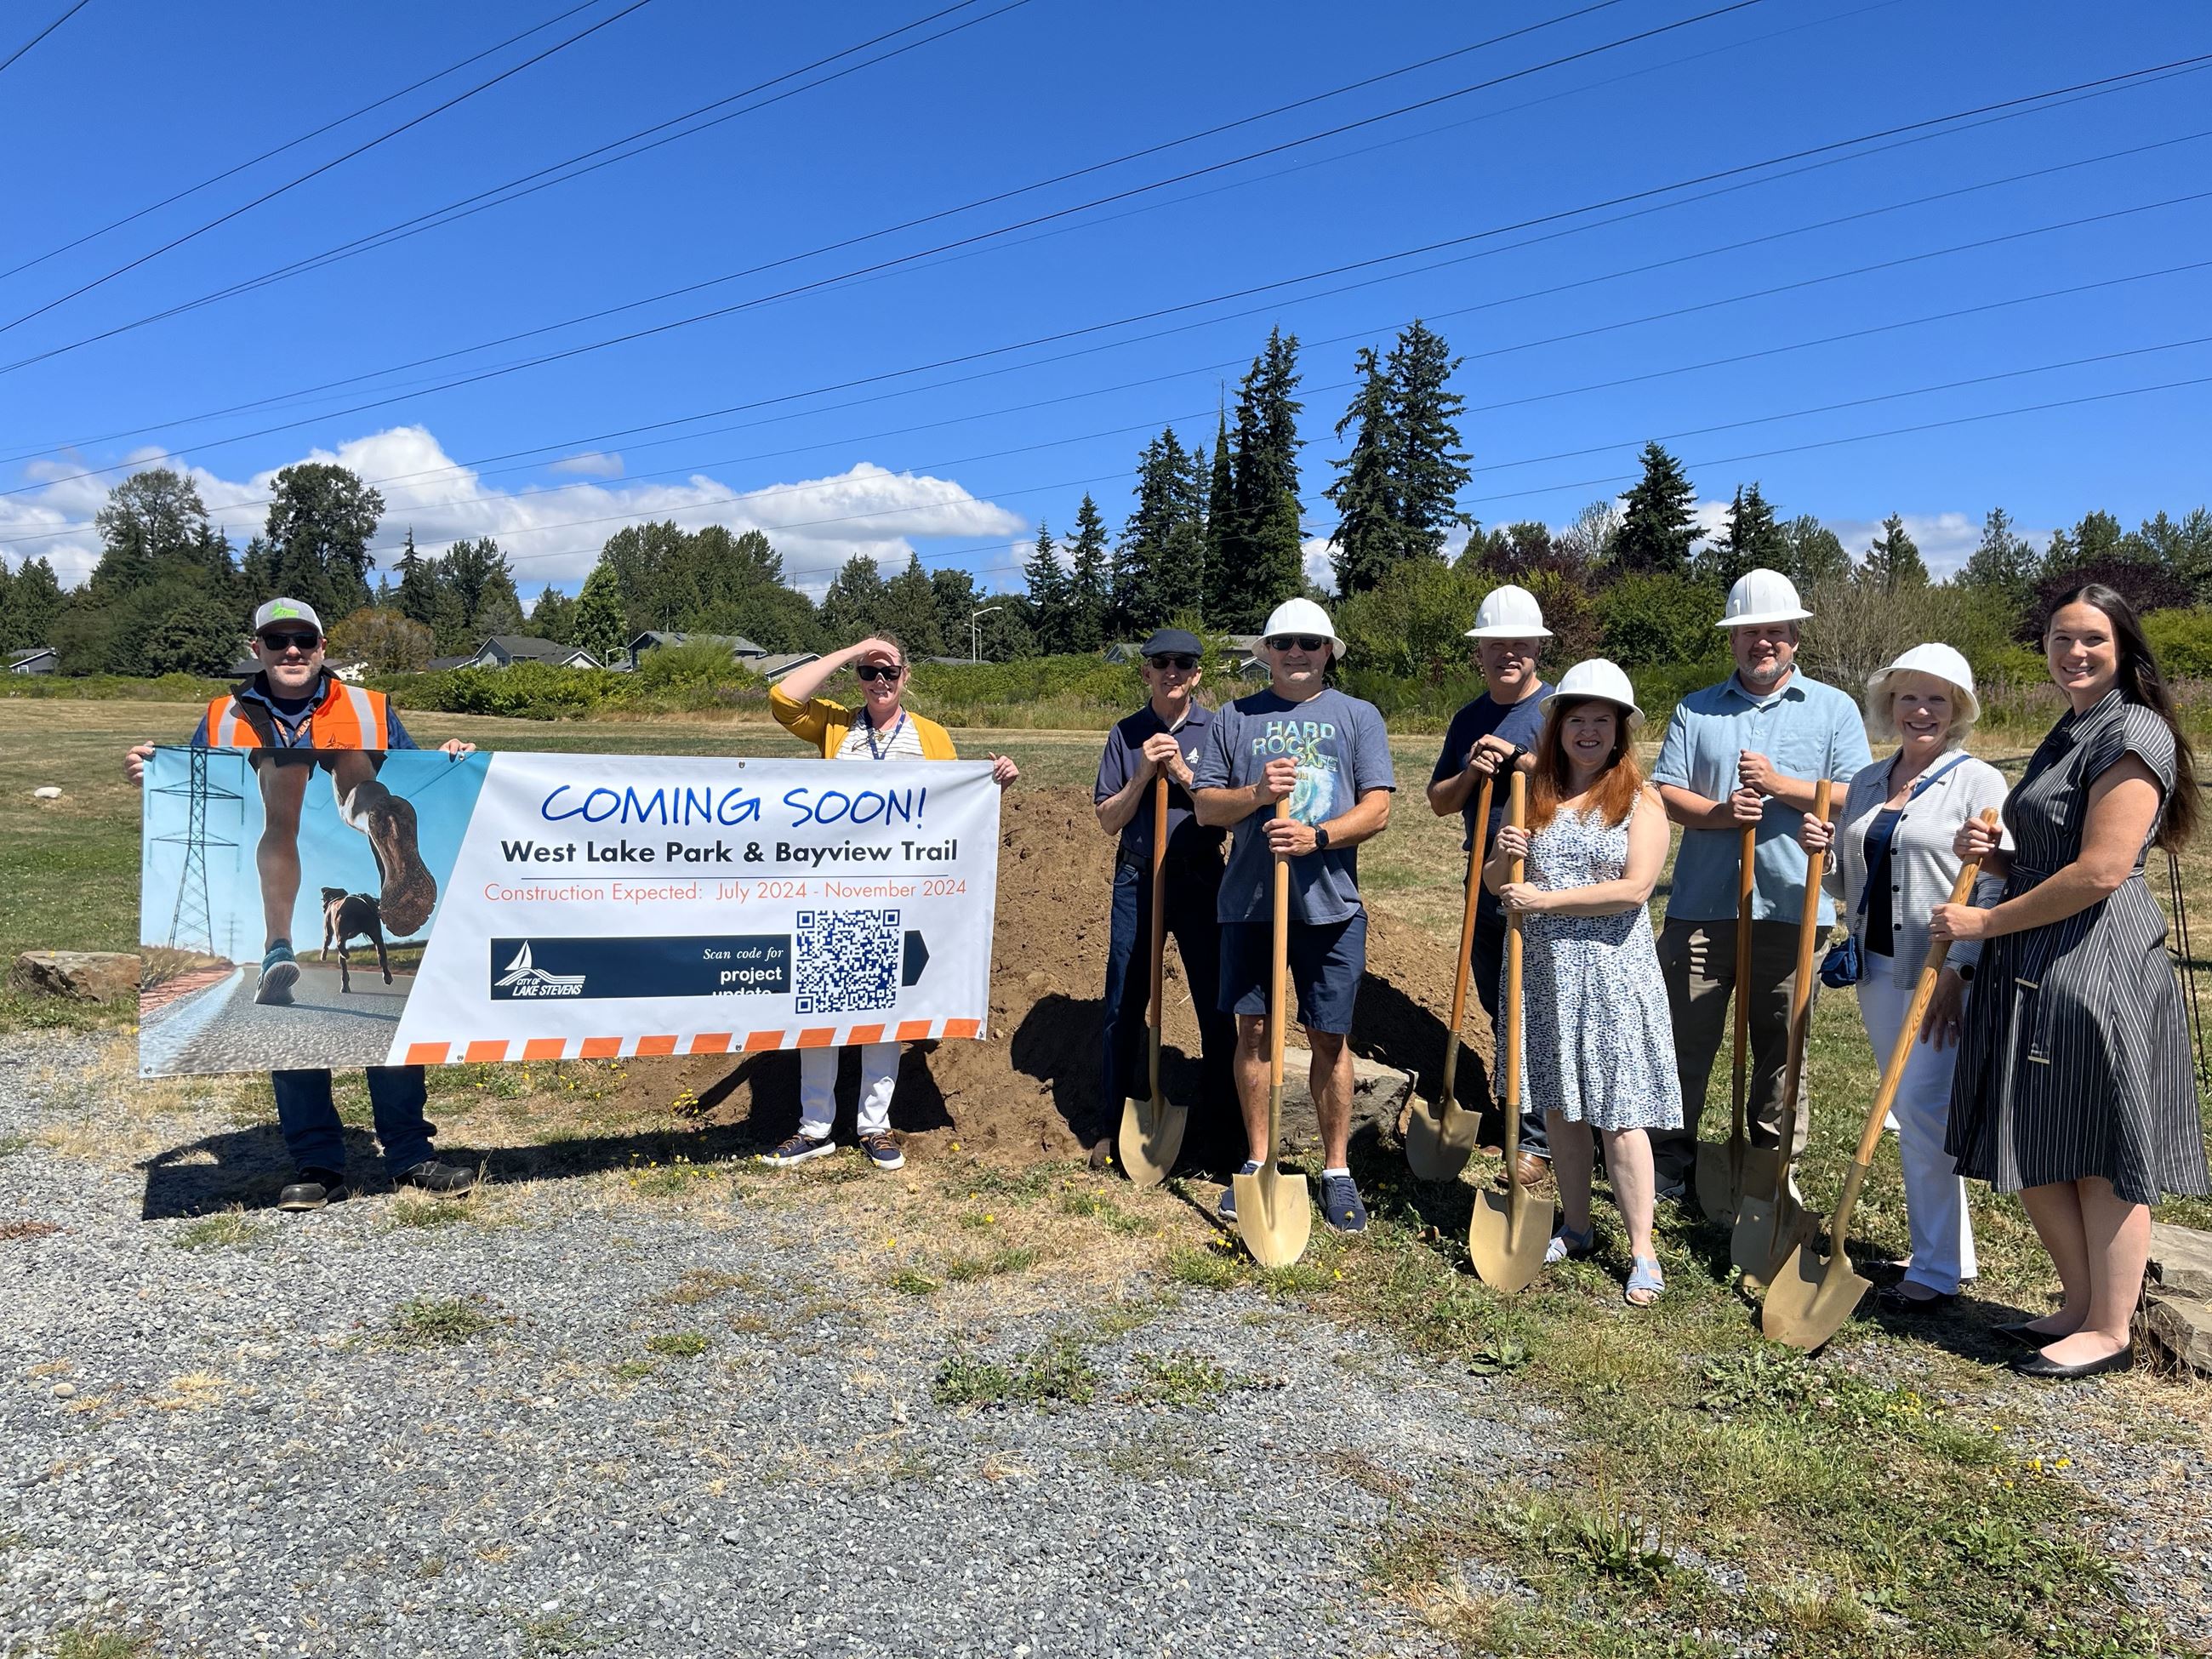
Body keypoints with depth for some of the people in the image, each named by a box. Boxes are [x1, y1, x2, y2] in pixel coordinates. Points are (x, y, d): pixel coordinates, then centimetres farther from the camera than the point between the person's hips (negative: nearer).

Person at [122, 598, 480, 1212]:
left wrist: (447, 761, -8)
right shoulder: (225, 719, 10)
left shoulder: (371, 711, 7)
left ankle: (409, 1153, 11)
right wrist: (152, 774, -5)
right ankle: (316, 1163, 15)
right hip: (276, 912, 1)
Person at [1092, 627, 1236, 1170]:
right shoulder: (1126, 734, 4)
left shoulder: (1217, 730, 1)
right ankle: (1113, 1124, 18)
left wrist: (1182, 773, -14)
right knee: (1124, 1006, 6)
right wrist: (1143, 775, -13)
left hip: (1200, 878, -1)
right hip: (1137, 880, 1)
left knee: (1216, 1003, 3)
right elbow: (1109, 820, 2)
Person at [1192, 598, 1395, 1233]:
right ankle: (1258, 1161, 24)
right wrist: (1255, 794, -15)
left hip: (1331, 906, -1)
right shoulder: (1235, 719, 8)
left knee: (1329, 1038, 5)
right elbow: (1205, 805, 4)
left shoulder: (1358, 716, 5)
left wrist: (1318, 836, -20)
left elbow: (1377, 807, -4)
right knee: (1253, 1031, 8)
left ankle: (1337, 1170, 20)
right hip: (1249, 901, 1)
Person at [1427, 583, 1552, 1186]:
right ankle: (1514, 1118, 30)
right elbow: (1439, 802, 11)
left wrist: (1523, 761, -20)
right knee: (1499, 1016, 15)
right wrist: (1470, 774, -8)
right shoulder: (1468, 721, 12)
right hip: (1486, 890, 6)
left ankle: (1538, 1141, 7)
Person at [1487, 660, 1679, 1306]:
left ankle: (1642, 1251, 8)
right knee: (1560, 1107, 13)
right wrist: (1504, 858, -11)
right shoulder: (1535, 797, 8)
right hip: (1544, 972, 4)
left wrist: (1544, 899, -17)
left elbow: (1634, 889, -16)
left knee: (1619, 1113, -2)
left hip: (1611, 973, -4)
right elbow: (1495, 884, 12)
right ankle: (1575, 1228, 29)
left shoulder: (1640, 801, -4)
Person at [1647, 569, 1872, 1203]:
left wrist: (1779, 785, -14)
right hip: (1701, 904, 1)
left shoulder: (1833, 709, 6)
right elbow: (1665, 792, 3)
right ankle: (1671, 1158, 18)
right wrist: (1718, 813, -16)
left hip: (1790, 908, -1)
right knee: (1685, 1037, 5)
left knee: (1781, 1046, 9)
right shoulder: (1695, 709, 10)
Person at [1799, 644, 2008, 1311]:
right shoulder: (1867, 783, 13)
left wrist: (1957, 973, -19)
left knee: (1922, 1111, -9)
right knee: (1912, 1113, 12)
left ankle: (1937, 1269, 3)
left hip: (1946, 974, -6)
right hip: (1878, 969, 7)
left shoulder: (1977, 783, -7)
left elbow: (1993, 890, -13)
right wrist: (1824, 853, -2)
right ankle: (1944, 1250, 25)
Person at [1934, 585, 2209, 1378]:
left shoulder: (2133, 734, -12)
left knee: (2100, 1154, 1)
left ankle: (2109, 1331, 14)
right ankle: (2082, 1305, 27)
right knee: (2033, 1150, 13)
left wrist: (1985, 922, -13)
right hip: (2035, 966, 10)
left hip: (2096, 964, -10)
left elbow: (2100, 872, -20)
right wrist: (1992, 856, 4)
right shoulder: (2069, 734, 18)